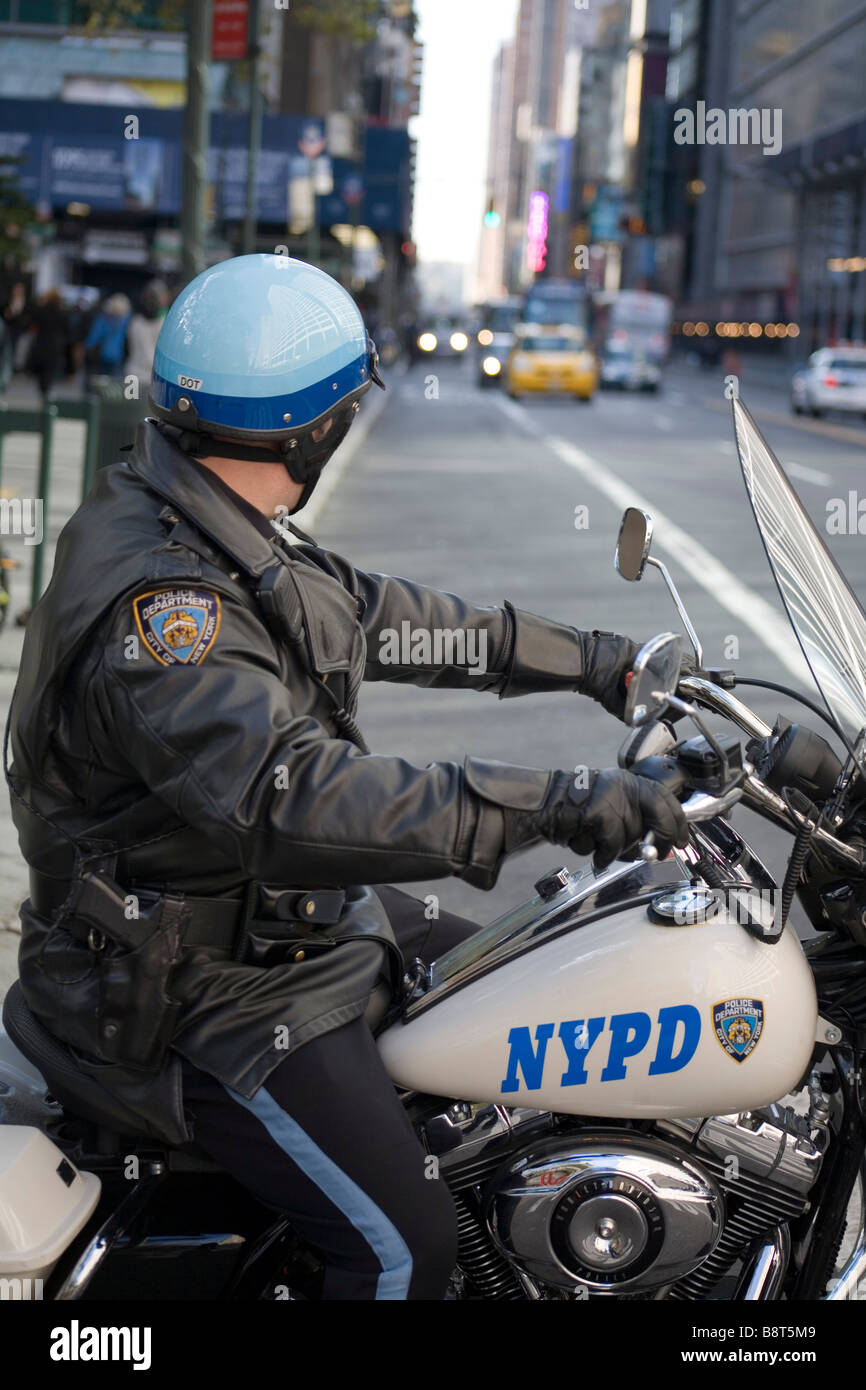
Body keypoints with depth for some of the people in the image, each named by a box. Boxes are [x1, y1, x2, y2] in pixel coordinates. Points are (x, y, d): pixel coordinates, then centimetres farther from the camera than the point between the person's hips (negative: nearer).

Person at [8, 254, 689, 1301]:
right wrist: (553, 805, -46)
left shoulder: (213, 532, 1)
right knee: (403, 1247, -13)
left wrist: (584, 660, 13)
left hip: (287, 913, 10)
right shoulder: (157, 605, -32)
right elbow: (291, 799, -44)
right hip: (207, 992, -10)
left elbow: (367, 613, 11)